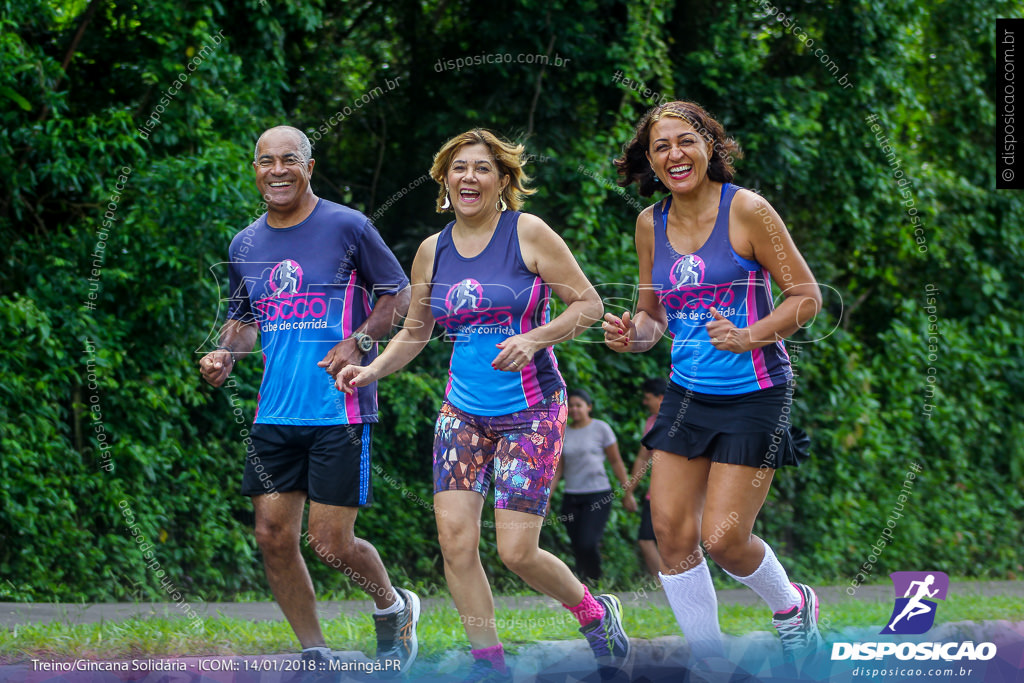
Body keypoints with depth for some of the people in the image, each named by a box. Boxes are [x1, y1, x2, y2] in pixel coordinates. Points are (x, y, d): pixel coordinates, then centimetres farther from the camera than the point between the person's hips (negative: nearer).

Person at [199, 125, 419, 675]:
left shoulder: (347, 227, -4)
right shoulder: (245, 245, 10)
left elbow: (399, 294, 2)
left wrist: (358, 342, -14)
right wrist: (224, 355, 2)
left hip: (339, 413, -5)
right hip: (275, 415, 5)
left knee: (330, 543, -8)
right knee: (273, 535, 0)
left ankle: (393, 608, 23)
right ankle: (315, 656, 14)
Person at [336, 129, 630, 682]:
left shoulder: (528, 233, -7)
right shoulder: (433, 251, 7)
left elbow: (588, 304, -5)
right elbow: (415, 331, 18)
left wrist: (533, 339, -20)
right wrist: (373, 370, 1)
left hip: (531, 411, -4)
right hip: (462, 412, 5)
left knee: (516, 551, -9)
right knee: (454, 538, -9)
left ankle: (594, 612, 20)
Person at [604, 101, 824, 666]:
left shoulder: (746, 210, -12)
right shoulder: (651, 223, 4)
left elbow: (806, 295, -9)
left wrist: (749, 336, -24)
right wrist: (633, 334, -9)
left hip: (754, 394, -5)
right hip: (686, 393, 6)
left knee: (722, 538, -8)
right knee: (670, 531, 0)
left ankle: (793, 606, 23)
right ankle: (710, 664, 16)